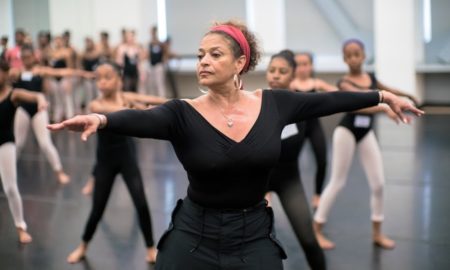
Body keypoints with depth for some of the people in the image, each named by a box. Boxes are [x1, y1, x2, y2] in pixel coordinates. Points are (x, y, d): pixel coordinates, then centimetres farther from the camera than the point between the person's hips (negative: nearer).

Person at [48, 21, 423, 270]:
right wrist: (100, 118, -51)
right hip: (195, 236, -1)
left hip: (255, 236, 1)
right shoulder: (183, 114, -12)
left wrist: (384, 95, 13)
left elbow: (327, 100, 6)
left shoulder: (272, 104, -3)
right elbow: (140, 119, -30)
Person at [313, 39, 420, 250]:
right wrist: (386, 109, -49)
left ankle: (377, 233, 17)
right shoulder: (345, 83, -15)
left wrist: (407, 95, 42)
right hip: (346, 132, -6)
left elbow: (385, 90, 27)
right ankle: (316, 230, 8)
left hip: (367, 134, 6)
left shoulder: (371, 78, 4)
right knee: (337, 183, -2)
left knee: (378, 183, 3)